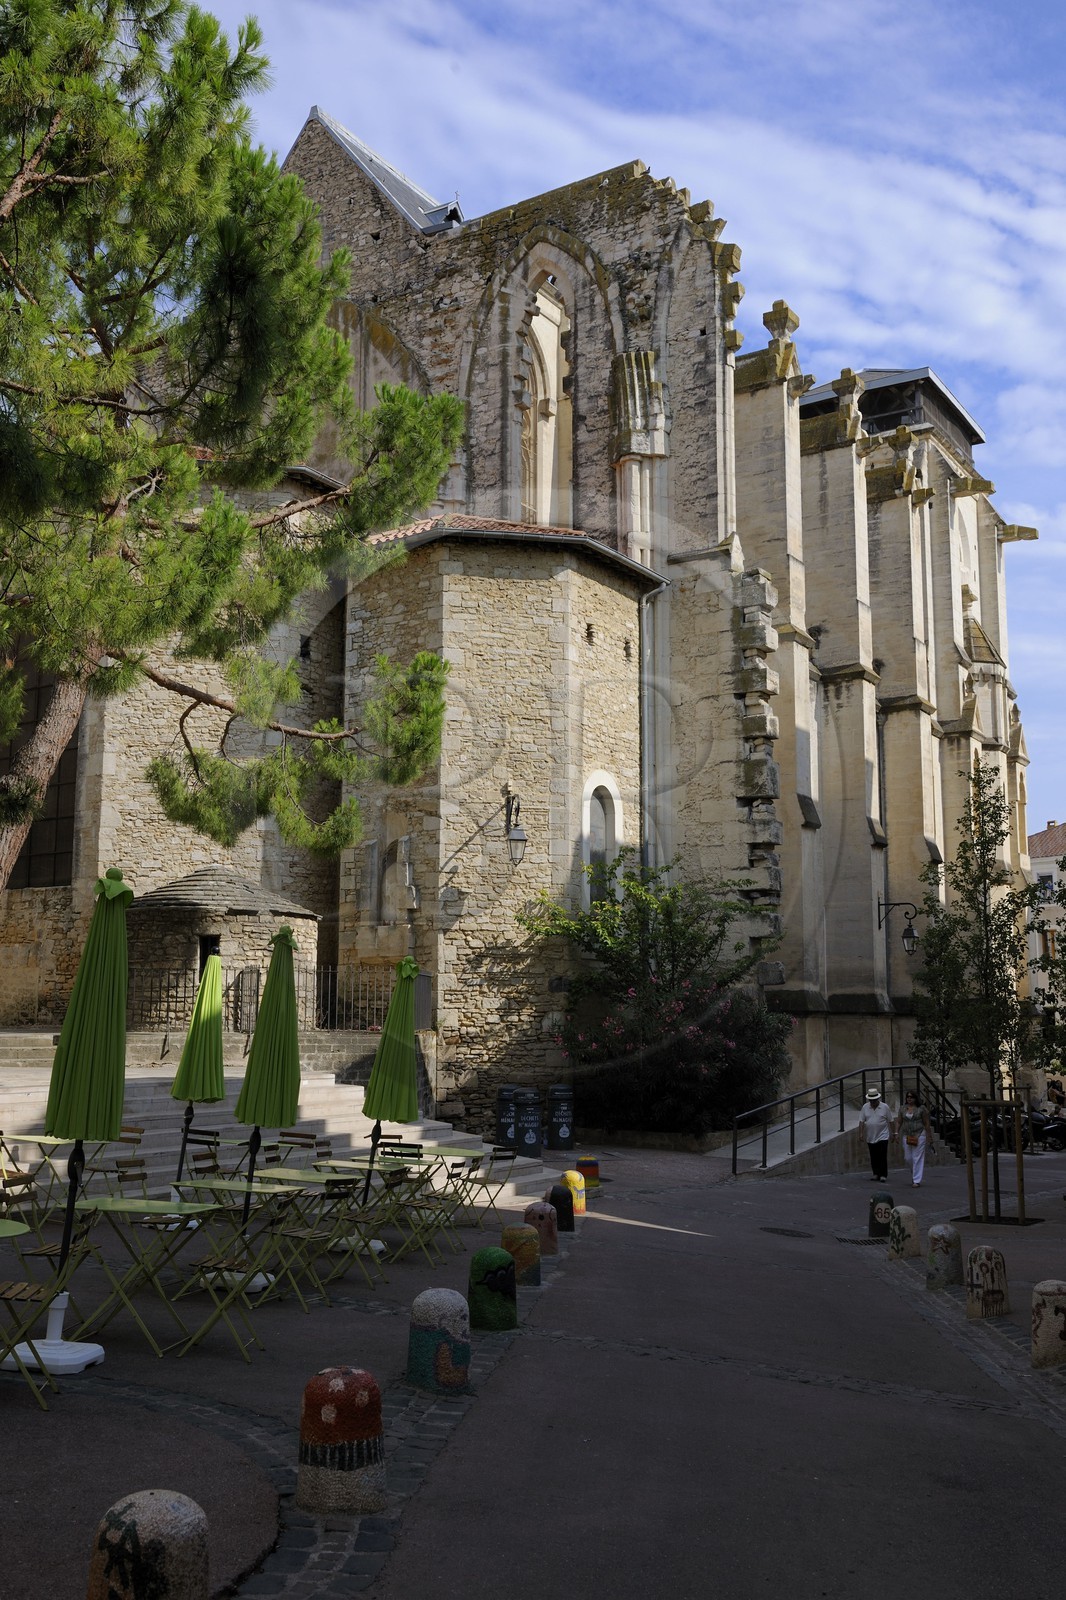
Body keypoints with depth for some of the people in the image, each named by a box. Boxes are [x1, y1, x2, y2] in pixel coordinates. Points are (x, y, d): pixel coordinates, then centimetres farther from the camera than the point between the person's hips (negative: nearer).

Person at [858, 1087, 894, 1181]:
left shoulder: (885, 1107, -3)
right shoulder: (865, 1107, 3)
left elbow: (890, 1121, 3)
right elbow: (861, 1121, 3)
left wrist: (892, 1133, 3)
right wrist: (861, 1133, -3)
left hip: (882, 1137, -3)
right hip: (870, 1137, 3)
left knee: (882, 1157, -6)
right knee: (873, 1157, 8)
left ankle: (883, 1175, -2)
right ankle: (876, 1174, 18)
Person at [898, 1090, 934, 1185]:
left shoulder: (921, 1108, -2)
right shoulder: (903, 1109, 8)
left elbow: (927, 1124, 0)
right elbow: (900, 1123, 11)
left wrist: (929, 1137, -2)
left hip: (919, 1135, -4)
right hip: (906, 1136, 4)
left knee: (917, 1158, -5)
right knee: (908, 1158, 5)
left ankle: (916, 1180, 0)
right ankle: (914, 1172, 33)